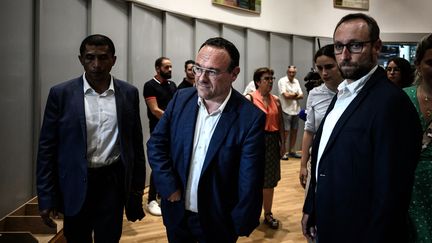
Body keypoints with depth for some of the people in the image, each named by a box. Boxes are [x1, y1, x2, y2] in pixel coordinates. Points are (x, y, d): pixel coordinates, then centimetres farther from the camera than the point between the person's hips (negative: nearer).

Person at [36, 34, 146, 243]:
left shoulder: (129, 93, 0)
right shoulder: (61, 93, -5)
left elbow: (136, 144, 6)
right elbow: (47, 147, -2)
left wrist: (138, 187, 6)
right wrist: (46, 197, -5)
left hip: (113, 183, 1)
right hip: (75, 185, 0)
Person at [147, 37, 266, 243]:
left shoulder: (251, 118, -19)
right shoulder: (181, 99, -6)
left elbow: (249, 182, -15)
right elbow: (156, 144, 0)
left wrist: (241, 226, -9)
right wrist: (170, 188, -8)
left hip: (218, 221, -3)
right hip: (176, 214, 4)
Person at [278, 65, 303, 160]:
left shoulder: (296, 81, 14)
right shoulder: (282, 81, -6)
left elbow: (301, 96, 6)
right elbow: (286, 95, -16)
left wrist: (291, 96, -10)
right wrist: (295, 94, 0)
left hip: (296, 110, 6)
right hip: (286, 111, -6)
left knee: (294, 131, 10)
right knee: (286, 132, -6)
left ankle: (292, 151, 21)